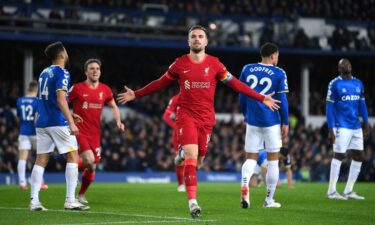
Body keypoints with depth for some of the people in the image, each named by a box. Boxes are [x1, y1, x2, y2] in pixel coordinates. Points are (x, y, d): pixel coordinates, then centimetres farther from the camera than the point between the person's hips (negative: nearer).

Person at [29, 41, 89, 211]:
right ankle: (70, 201, -7)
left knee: (41, 159, 6)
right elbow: (60, 99, -18)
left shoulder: (44, 73, 17)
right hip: (58, 122, -8)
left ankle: (34, 201, -1)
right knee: (73, 157, -1)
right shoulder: (62, 73, -8)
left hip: (42, 122, 8)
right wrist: (71, 123, -21)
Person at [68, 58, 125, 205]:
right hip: (79, 131, -5)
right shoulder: (77, 88, -6)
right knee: (89, 160, -25)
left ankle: (81, 195, 25)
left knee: (92, 167, 7)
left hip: (95, 134, 5)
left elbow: (114, 107, 20)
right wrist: (70, 115, -18)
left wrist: (118, 121, 4)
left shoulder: (105, 90, 6)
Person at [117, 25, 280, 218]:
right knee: (192, 156, -18)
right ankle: (192, 201, -19)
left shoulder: (214, 64, 2)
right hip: (186, 115, -2)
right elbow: (160, 83, 13)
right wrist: (135, 95, 13)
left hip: (206, 118, 2)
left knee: (198, 160, 8)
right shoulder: (180, 64, 2)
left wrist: (261, 99, -1)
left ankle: (183, 153, 45)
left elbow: (235, 84, 4)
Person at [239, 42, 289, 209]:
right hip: (271, 122, -3)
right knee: (273, 160, 9)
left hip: (252, 121, 3)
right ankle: (269, 200, 13)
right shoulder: (279, 74, -6)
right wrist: (285, 123, 3)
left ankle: (244, 186, -21)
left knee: (251, 158, 8)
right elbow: (282, 100, -5)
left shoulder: (247, 70, 4)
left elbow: (242, 96, 10)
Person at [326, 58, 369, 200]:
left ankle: (348, 191, 15)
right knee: (339, 156, -7)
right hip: (342, 127, -7)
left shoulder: (358, 84, 12)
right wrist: (330, 130, -12)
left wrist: (366, 123, 13)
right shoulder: (335, 84, -6)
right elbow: (329, 107, -8)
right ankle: (331, 191, 0)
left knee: (358, 157, 7)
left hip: (356, 127, 7)